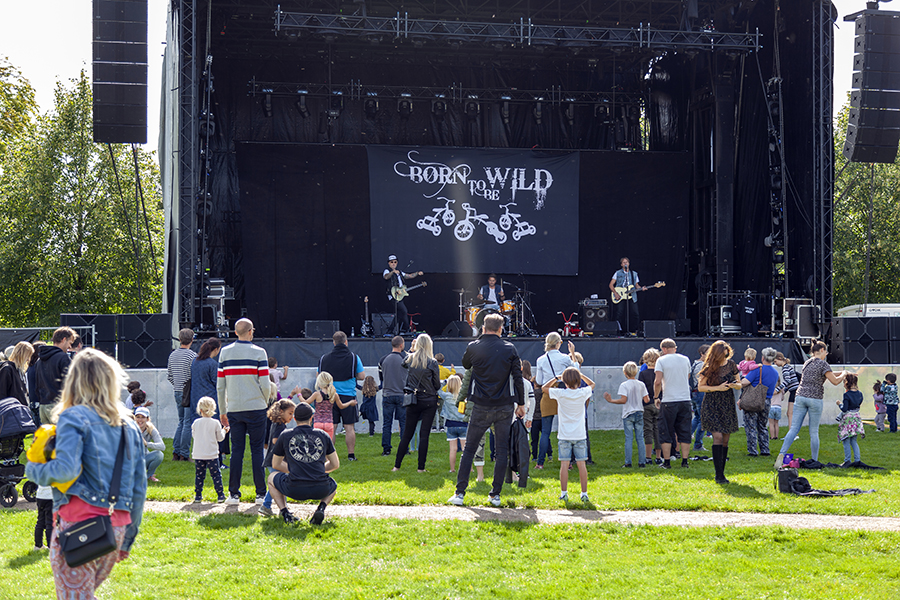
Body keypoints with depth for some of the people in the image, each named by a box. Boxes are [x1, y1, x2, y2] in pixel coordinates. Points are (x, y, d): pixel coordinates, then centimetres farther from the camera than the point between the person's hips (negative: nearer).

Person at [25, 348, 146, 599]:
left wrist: (33, 469, -1)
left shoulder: (73, 418, -5)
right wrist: (127, 540, 23)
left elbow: (66, 469, -21)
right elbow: (139, 486, 16)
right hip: (116, 528, 6)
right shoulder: (129, 426, 14)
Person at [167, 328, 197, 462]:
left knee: (181, 421, 16)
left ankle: (176, 452, 13)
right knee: (188, 423, -3)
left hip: (177, 392, 7)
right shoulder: (192, 355, -13)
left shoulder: (172, 355, 8)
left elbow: (169, 376, 13)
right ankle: (184, 454, -2)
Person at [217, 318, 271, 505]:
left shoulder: (224, 352, 6)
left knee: (236, 450, 6)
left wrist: (222, 411, 15)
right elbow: (265, 385, -7)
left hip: (234, 409, 3)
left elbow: (220, 386, 7)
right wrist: (265, 402, 12)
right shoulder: (258, 352, -5)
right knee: (257, 449, 3)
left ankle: (234, 494, 5)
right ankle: (261, 494, 4)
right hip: (256, 408, -3)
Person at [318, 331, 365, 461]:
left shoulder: (324, 358, 2)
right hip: (348, 395, -2)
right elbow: (362, 376, -2)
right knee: (349, 427, 5)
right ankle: (351, 454, 6)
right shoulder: (354, 357, -4)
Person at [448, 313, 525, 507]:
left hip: (481, 407, 0)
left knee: (469, 449, 6)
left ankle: (460, 493, 3)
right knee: (502, 450, 7)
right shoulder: (510, 349, -2)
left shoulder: (474, 347, -2)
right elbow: (518, 378, -1)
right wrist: (521, 404, 7)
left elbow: (465, 365, 18)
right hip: (504, 407, 0)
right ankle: (496, 494, 6)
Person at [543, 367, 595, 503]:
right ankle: (584, 494, 4)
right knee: (581, 464, 4)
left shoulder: (560, 393, -9)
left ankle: (564, 493, 2)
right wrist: (581, 375, 17)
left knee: (564, 464, 1)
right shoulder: (583, 393, -4)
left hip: (565, 435, -1)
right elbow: (592, 384, 19)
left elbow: (544, 388, 7)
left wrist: (556, 378, 10)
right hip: (580, 435, 1)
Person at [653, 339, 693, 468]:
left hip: (669, 401, -3)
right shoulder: (685, 359, 9)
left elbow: (658, 381, -12)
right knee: (684, 432, 7)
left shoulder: (661, 360, -4)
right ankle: (684, 461, 4)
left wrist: (656, 396, 1)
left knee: (666, 433, 4)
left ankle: (666, 462, 3)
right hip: (685, 399, 4)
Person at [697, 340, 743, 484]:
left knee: (725, 440, 4)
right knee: (718, 437, -15)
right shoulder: (709, 367, -6)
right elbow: (700, 387, -5)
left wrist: (735, 385, -10)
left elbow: (739, 384, 13)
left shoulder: (731, 364, 5)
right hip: (712, 406, -4)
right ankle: (719, 475, -14)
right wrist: (718, 388, -16)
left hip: (728, 406, 4)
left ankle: (721, 474, 11)